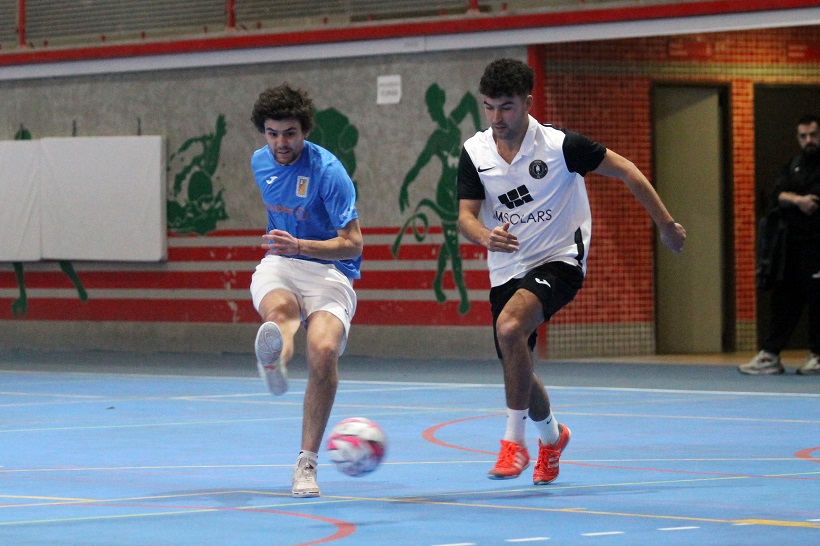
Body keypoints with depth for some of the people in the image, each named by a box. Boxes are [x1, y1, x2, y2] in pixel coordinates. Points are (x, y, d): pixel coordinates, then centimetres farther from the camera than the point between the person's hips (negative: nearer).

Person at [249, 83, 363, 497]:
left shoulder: (327, 172, -12)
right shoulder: (261, 162, 8)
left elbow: (352, 244, -15)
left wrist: (299, 245, -28)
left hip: (330, 272, -4)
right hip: (279, 265, 4)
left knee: (324, 350, -29)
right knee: (278, 308, -35)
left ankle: (307, 462, -17)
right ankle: (275, 360, -72)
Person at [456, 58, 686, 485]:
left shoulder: (560, 145, -14)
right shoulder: (474, 153, -4)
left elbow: (625, 171, -5)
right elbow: (465, 216, -7)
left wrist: (666, 225, -1)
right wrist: (487, 236, -31)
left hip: (559, 259, -5)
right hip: (506, 270, 5)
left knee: (509, 327, -31)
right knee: (516, 371, 9)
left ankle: (514, 441, -21)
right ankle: (551, 434, 42)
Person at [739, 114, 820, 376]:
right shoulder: (793, 166, 17)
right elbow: (777, 194, 4)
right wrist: (797, 199, -13)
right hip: (794, 244, 5)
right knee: (784, 298, 3)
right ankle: (770, 355, 3)